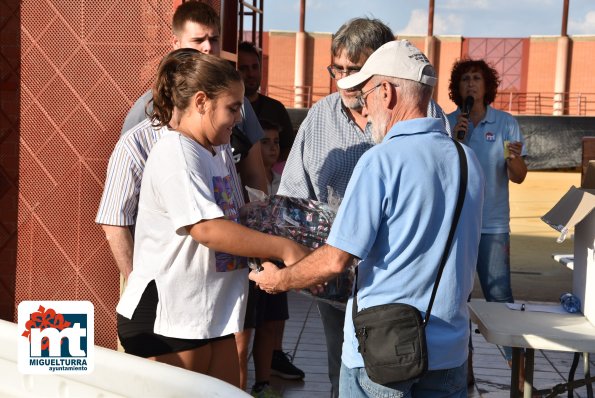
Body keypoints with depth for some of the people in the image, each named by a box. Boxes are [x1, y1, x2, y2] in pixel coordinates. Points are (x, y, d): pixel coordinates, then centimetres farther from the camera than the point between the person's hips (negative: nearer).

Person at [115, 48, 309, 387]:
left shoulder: (221, 151, 13)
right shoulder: (175, 153, -16)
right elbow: (207, 229, -26)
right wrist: (284, 249, -24)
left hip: (214, 313, 9)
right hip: (167, 319, -9)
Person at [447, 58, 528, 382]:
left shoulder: (505, 123, 0)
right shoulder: (447, 124, 2)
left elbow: (518, 177, -1)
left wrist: (514, 158, -23)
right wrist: (454, 140, -15)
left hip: (492, 225, -2)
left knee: (499, 295, -6)